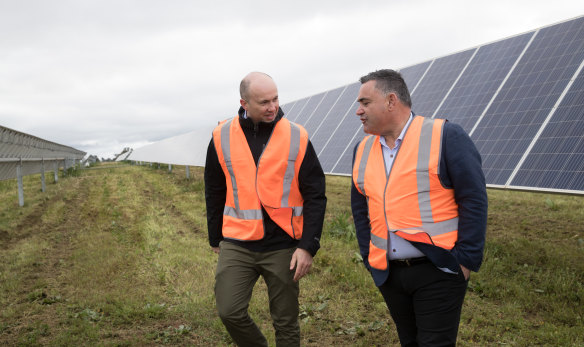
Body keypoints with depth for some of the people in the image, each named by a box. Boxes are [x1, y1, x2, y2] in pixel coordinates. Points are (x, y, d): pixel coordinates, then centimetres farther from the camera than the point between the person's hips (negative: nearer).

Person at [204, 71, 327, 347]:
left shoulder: (297, 137, -4)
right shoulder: (222, 137, 1)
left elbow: (315, 196, -3)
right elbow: (214, 193, 11)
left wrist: (308, 246, -10)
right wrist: (216, 239, 14)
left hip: (283, 246, -1)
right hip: (237, 245, 1)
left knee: (286, 322, 8)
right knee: (229, 312, -6)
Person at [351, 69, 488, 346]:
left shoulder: (446, 136, -11)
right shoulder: (363, 149, 8)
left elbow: (474, 200, -11)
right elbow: (360, 209, 14)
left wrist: (466, 260, -13)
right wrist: (369, 257, 7)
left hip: (438, 271, -5)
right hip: (388, 273, 6)